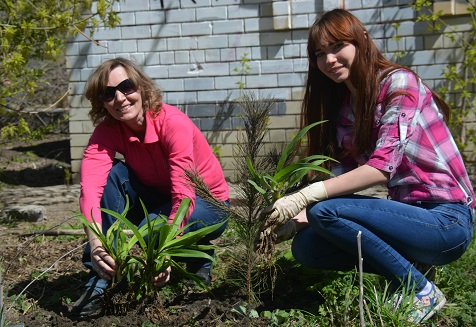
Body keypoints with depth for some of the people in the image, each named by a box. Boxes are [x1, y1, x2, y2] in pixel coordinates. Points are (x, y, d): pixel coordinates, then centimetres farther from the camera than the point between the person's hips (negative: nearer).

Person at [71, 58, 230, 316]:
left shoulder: (174, 123, -28)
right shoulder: (107, 131, -14)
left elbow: (184, 196, -35)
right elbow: (90, 188, -30)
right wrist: (96, 243, -47)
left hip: (206, 204, -4)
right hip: (160, 198, 5)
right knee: (112, 174, -22)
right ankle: (100, 278, -18)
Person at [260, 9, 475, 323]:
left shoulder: (398, 82, -12)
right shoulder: (343, 108, 11)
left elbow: (383, 167, -23)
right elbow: (342, 177, 5)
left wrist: (304, 197, -28)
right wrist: (296, 221, -11)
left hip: (447, 220, -7)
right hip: (408, 214, 7)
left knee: (325, 212, -23)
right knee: (306, 247, -9)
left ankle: (421, 291, -9)